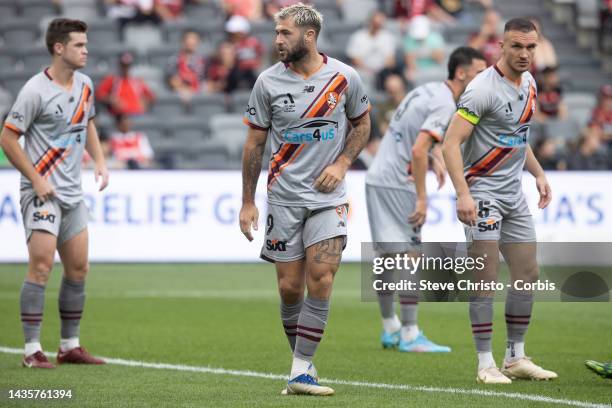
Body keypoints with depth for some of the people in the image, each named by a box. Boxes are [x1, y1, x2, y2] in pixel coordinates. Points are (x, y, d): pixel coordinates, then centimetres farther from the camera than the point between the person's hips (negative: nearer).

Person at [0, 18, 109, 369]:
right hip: (42, 192, -8)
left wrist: (100, 161, 10)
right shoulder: (36, 90, -14)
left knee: (78, 269, 8)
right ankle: (32, 350, -9)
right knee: (41, 266, -13)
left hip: (73, 194, 8)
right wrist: (36, 179, -14)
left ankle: (70, 346, 18)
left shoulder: (84, 85, 8)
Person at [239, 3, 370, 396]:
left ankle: (301, 372, -11)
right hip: (284, 197, 1)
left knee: (321, 280, -14)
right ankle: (303, 361, 18)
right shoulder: (268, 82, -2)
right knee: (290, 288, 1)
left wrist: (341, 163, -4)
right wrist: (248, 202, 4)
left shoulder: (344, 77, -3)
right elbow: (255, 142, 5)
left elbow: (362, 124, 13)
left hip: (328, 195, -1)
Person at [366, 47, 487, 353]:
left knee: (387, 255, 13)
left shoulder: (427, 90, 12)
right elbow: (418, 151, -26)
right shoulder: (445, 104, -16)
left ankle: (390, 328, 21)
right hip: (396, 184, -9)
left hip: (376, 178, 9)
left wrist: (436, 159, 22)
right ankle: (409, 336, -8)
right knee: (410, 256, -7)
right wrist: (422, 198, -23)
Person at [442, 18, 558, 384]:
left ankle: (516, 358, 19)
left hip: (514, 192, 8)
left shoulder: (529, 83, 9)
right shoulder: (484, 89, -18)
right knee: (486, 277, -12)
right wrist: (463, 194, -31)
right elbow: (451, 143, -22)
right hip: (482, 189, -8)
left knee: (528, 274, 9)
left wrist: (539, 174, 16)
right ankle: (486, 364, -7)